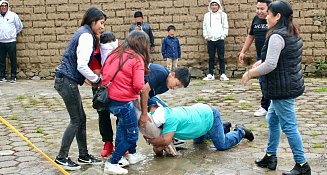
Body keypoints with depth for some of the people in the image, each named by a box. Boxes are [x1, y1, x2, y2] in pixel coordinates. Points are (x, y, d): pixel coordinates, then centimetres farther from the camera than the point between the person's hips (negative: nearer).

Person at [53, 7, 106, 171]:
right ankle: (62, 157, 8)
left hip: (66, 80, 9)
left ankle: (83, 156, 21)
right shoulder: (86, 36, -14)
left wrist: (93, 78, 7)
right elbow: (82, 66, -22)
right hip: (68, 81, -9)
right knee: (76, 120, 0)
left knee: (81, 118, 13)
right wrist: (97, 79, -9)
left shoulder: (83, 33, 15)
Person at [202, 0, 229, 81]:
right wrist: (206, 36, 0)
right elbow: (204, 27, 11)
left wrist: (223, 35, -5)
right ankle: (211, 74, 8)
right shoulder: (207, 15, 10)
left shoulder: (223, 15, 6)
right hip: (210, 39, 2)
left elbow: (225, 27, 5)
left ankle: (222, 74, 2)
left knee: (221, 57, -1)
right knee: (211, 58, 5)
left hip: (220, 39, -1)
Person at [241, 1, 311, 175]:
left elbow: (270, 65, -23)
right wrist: (261, 62, 15)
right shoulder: (292, 33, 12)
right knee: (272, 120, 19)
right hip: (290, 85, 10)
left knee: (288, 126, -2)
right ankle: (270, 156, 28)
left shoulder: (277, 36, -19)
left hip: (283, 88, -10)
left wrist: (249, 73, -11)